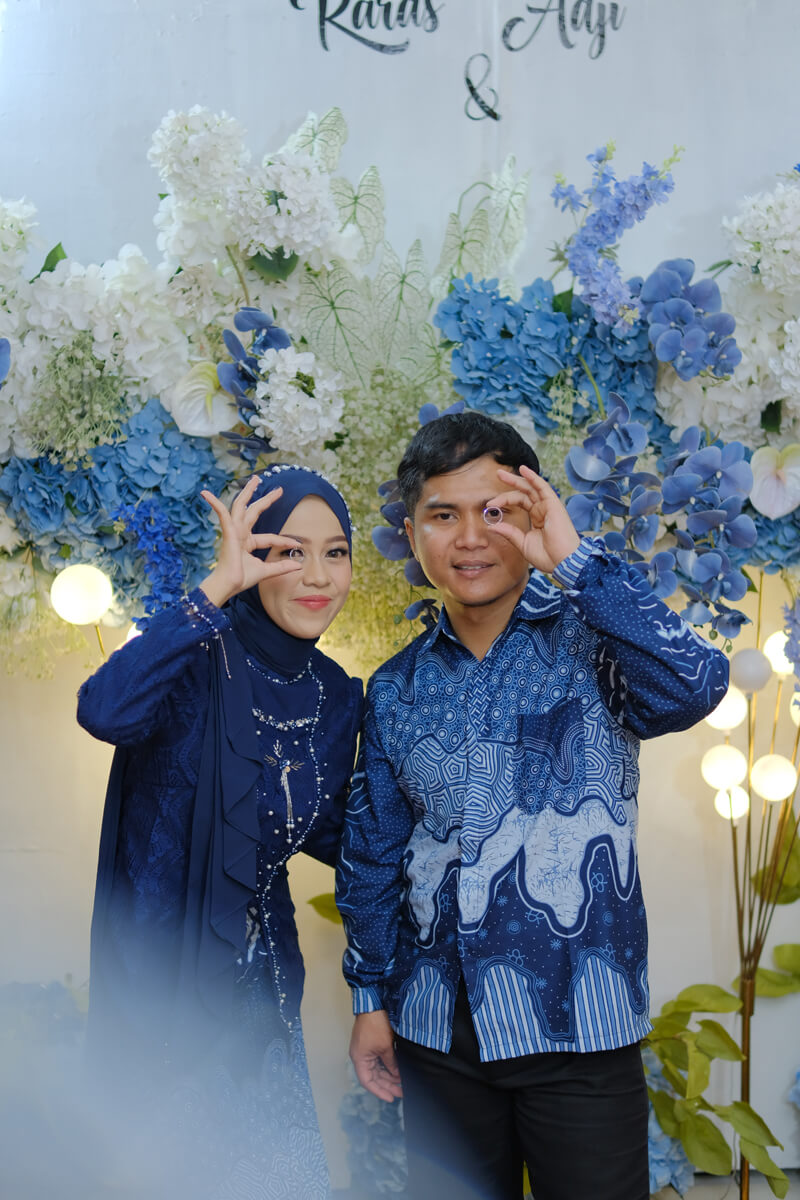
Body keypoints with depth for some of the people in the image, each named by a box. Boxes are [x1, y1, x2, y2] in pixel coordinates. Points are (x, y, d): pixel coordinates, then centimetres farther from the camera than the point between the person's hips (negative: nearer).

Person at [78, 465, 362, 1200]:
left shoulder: (336, 697, 1)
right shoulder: (201, 660, -17)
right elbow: (104, 711, -38)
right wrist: (217, 588, -36)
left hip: (262, 980, 6)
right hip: (165, 972, -6)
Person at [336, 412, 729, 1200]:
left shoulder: (590, 641, -6)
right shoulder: (396, 690, 5)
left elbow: (692, 688, -27)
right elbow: (371, 854, 11)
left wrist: (574, 559, -26)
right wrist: (370, 996, 10)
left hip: (577, 1025, -3)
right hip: (435, 1033, 4)